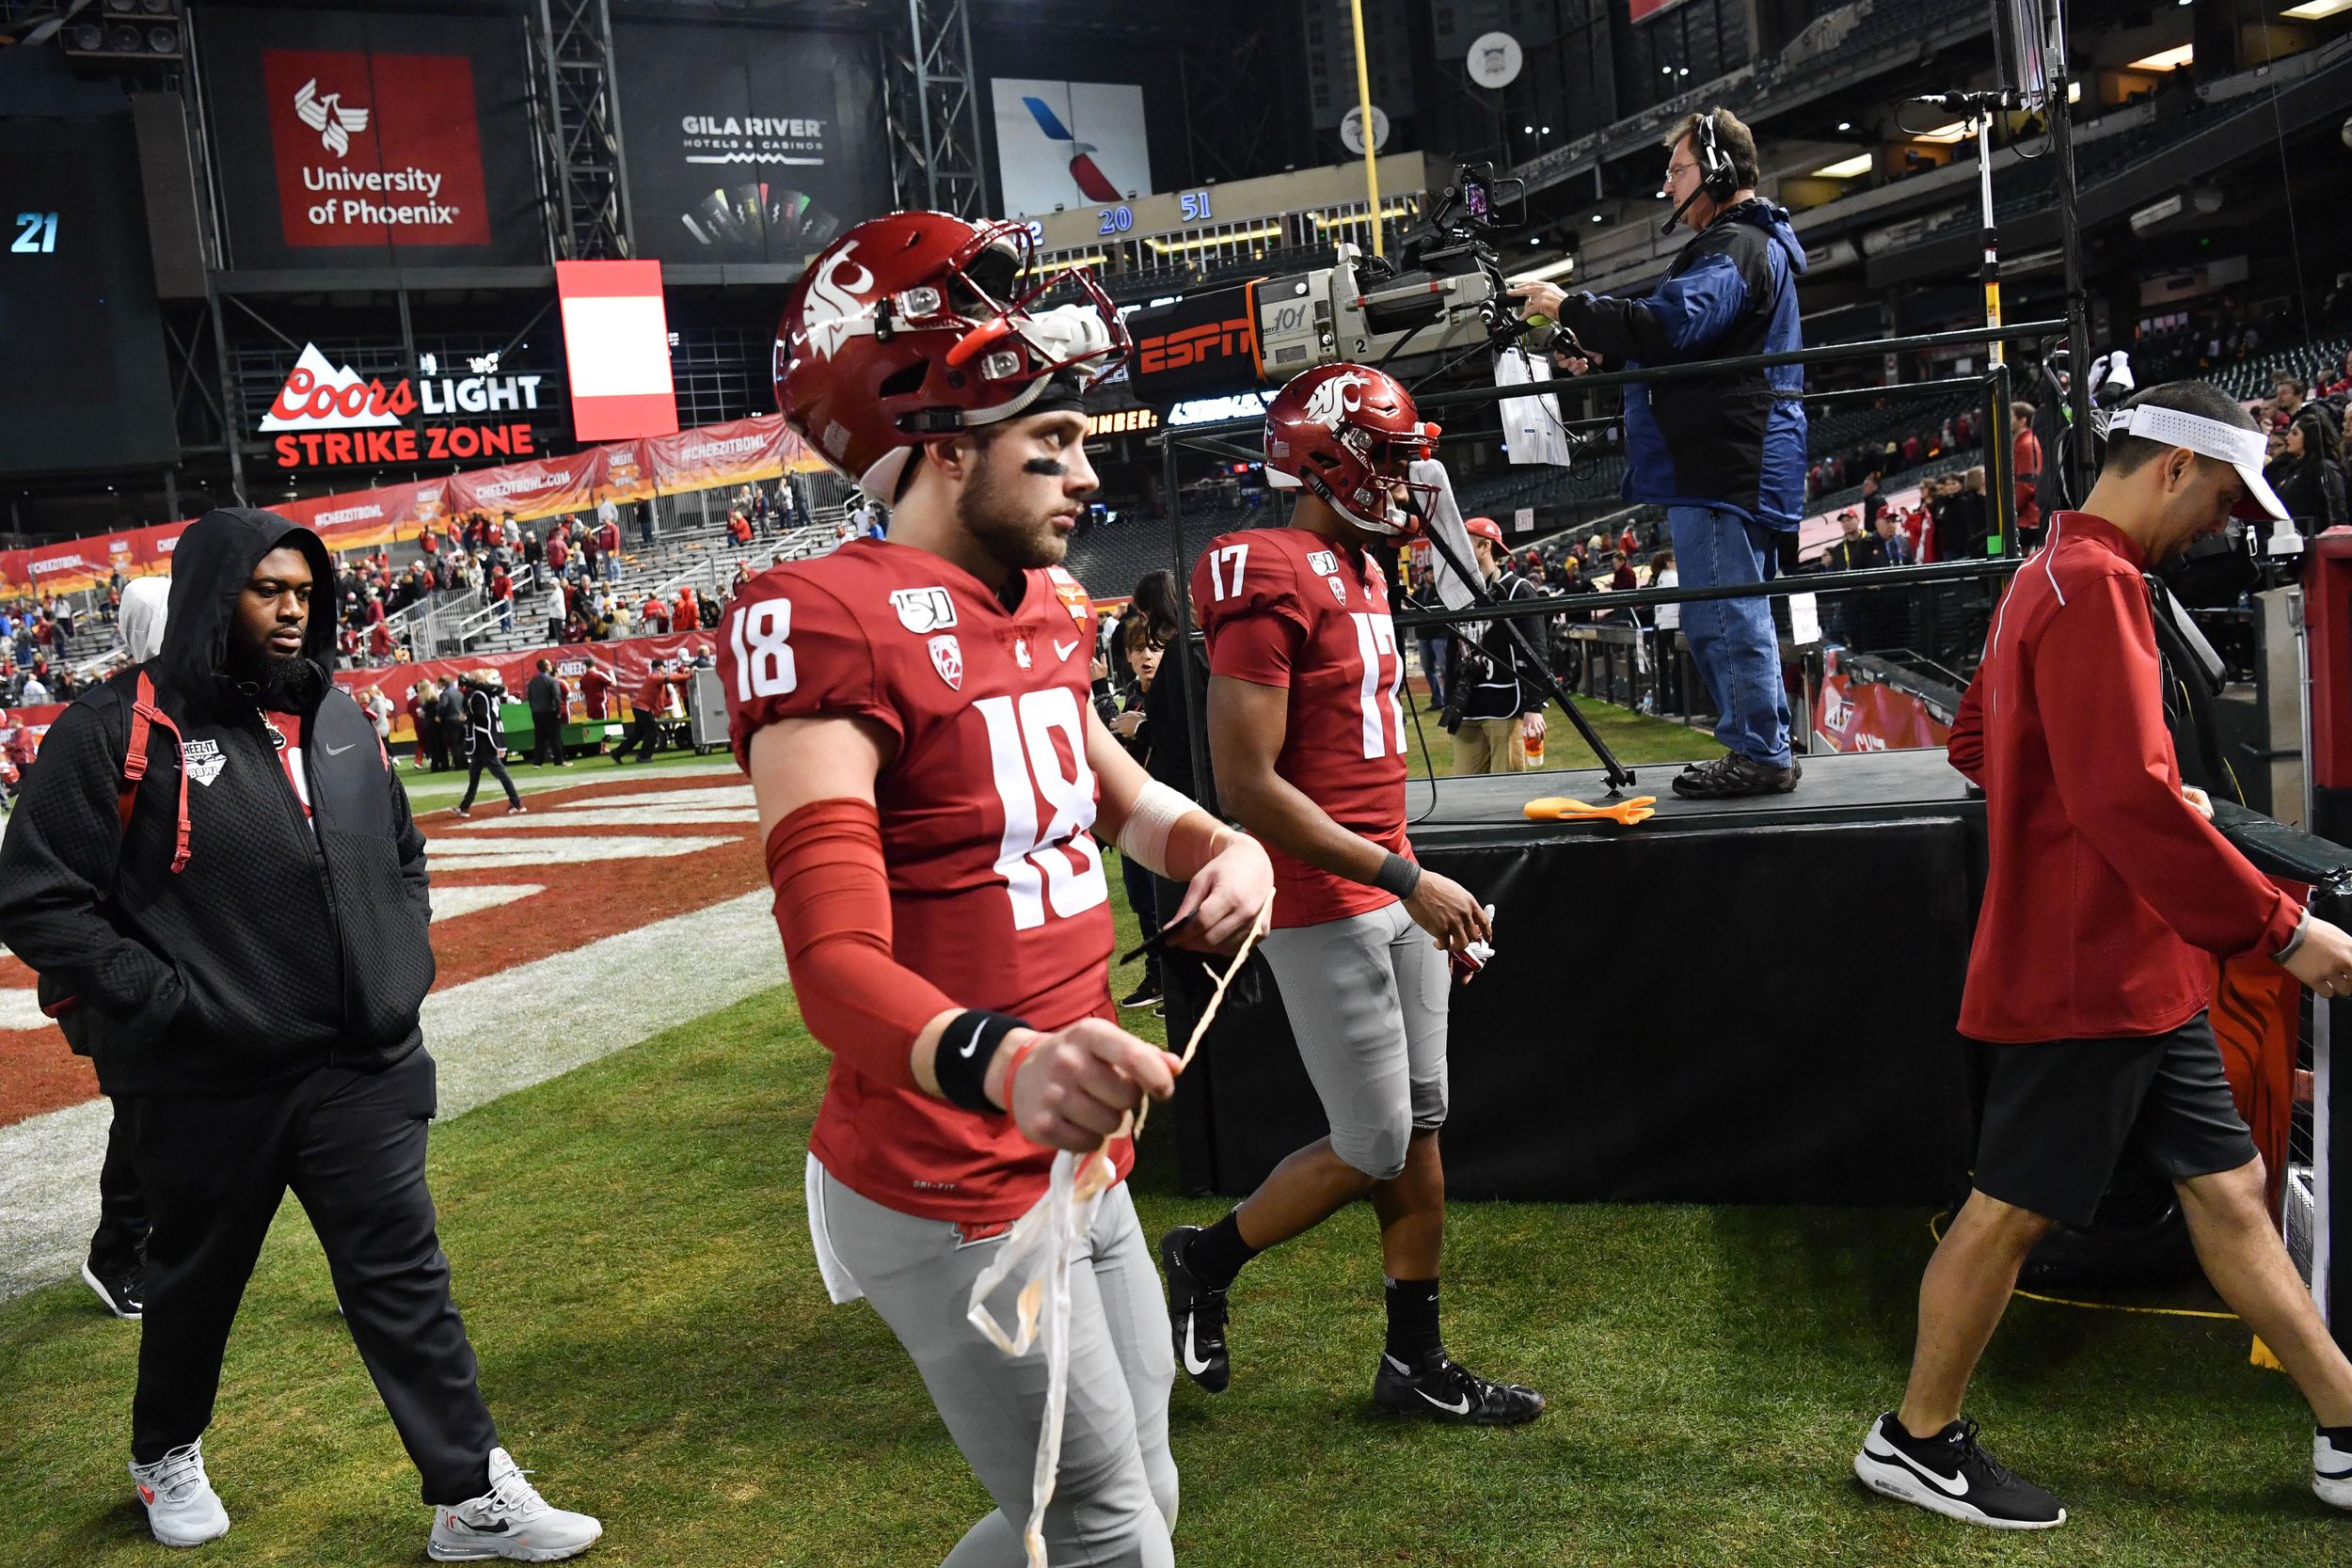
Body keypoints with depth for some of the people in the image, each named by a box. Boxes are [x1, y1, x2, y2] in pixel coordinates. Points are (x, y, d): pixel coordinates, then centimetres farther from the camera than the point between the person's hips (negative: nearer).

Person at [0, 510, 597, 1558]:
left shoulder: (338, 719, 8)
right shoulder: (120, 729, -10)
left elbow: (402, 852, 21)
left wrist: (404, 963, 8)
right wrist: (165, 1002, -17)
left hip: (360, 1070, 4)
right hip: (208, 1088, -4)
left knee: (406, 1283, 4)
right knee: (197, 1282, 18)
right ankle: (166, 1458, 44)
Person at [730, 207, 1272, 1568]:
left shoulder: (1039, 611, 9)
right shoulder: (830, 626, -20)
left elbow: (1110, 787, 26)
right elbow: (837, 964, -28)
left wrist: (1221, 843, 4)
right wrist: (1001, 1060, -48)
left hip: (1078, 1166, 9)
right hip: (950, 1198, -9)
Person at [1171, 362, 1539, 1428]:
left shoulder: (1361, 571, 13)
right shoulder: (1270, 587, -18)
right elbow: (1247, 788, -22)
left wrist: (1418, 883, 18)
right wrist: (1405, 881, -21)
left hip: (1390, 890, 9)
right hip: (1323, 911, -9)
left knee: (1422, 1128, 12)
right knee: (1373, 1148, -2)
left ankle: (1416, 1362, 24)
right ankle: (1204, 1262, 22)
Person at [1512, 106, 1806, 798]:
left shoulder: (1734, 248, -12)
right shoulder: (1752, 242, 24)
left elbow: (1671, 325, -26)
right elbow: (1687, 339, 28)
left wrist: (1570, 309, -17)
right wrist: (1601, 354, 18)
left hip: (1721, 470, -11)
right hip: (1730, 461, 11)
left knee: (1724, 616, -9)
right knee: (1731, 615, 16)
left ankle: (1758, 753, -4)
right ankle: (1761, 750, 23)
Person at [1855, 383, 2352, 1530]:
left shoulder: (2054, 576, 13)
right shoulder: (2095, 585, -19)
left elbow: (1976, 741, 22)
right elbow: (2127, 801, -27)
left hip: (2136, 972, 10)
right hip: (2085, 972, -10)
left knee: (2227, 1188, 14)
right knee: (2012, 1207, 2)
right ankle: (1915, 1441, 17)